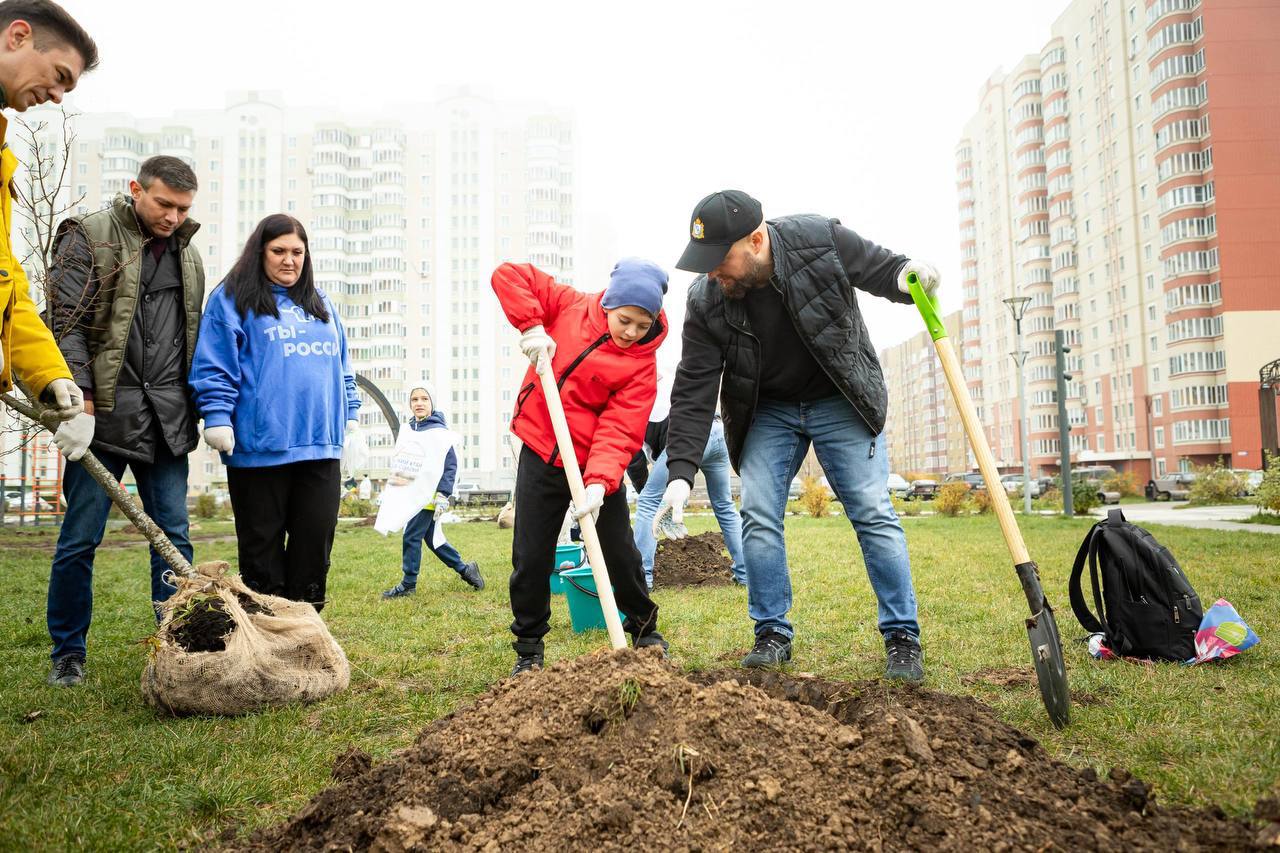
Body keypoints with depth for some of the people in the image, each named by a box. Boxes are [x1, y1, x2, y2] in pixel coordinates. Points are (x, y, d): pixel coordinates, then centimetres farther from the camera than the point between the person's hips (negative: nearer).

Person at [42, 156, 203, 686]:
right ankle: (67, 653, 16)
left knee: (174, 536, 5)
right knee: (80, 538, 2)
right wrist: (79, 403, -18)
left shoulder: (187, 253, 15)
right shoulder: (89, 238, -1)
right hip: (103, 415, -4)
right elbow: (65, 325, -9)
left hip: (166, 421, 5)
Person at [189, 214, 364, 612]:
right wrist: (217, 416, -15)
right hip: (260, 445, -4)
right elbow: (215, 366, -5)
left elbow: (341, 366, 23)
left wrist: (351, 418, 17)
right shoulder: (233, 298, 3)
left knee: (315, 543, 5)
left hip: (321, 445, 5)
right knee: (263, 549, 5)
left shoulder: (319, 302, 20)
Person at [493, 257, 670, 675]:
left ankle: (644, 629, 33)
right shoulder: (571, 306, -5)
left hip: (598, 467, -1)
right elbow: (508, 275, -4)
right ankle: (528, 649, 22)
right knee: (531, 559, 5)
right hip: (540, 454, 1)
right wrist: (532, 326, -17)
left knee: (621, 555, 7)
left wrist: (599, 484, -35)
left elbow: (620, 431, -21)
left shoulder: (642, 364, -11)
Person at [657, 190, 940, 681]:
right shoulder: (705, 301, -19)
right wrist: (681, 472, -24)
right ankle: (773, 635, 8)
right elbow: (694, 392, -17)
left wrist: (908, 276, -30)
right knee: (758, 516, -6)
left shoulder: (821, 240, -23)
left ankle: (903, 638, 6)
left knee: (873, 514, -4)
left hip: (841, 401, -2)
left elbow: (878, 267, -5)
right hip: (768, 410, 2)